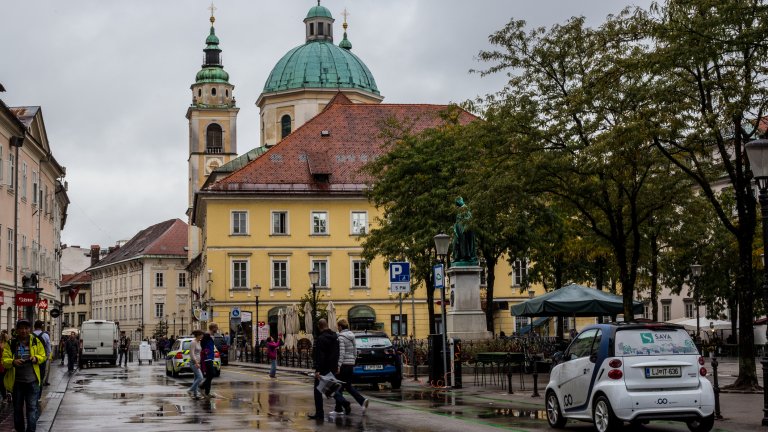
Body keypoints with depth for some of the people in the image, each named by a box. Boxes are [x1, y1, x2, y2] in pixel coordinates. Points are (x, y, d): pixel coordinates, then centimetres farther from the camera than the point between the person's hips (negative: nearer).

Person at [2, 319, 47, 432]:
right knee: (17, 408, 13)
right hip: (17, 381, 1)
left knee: (32, 407, -3)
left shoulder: (36, 341, 2)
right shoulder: (11, 343, -1)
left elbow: (43, 356, 9)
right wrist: (13, 362, -24)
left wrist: (36, 358, -13)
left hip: (32, 381, -1)